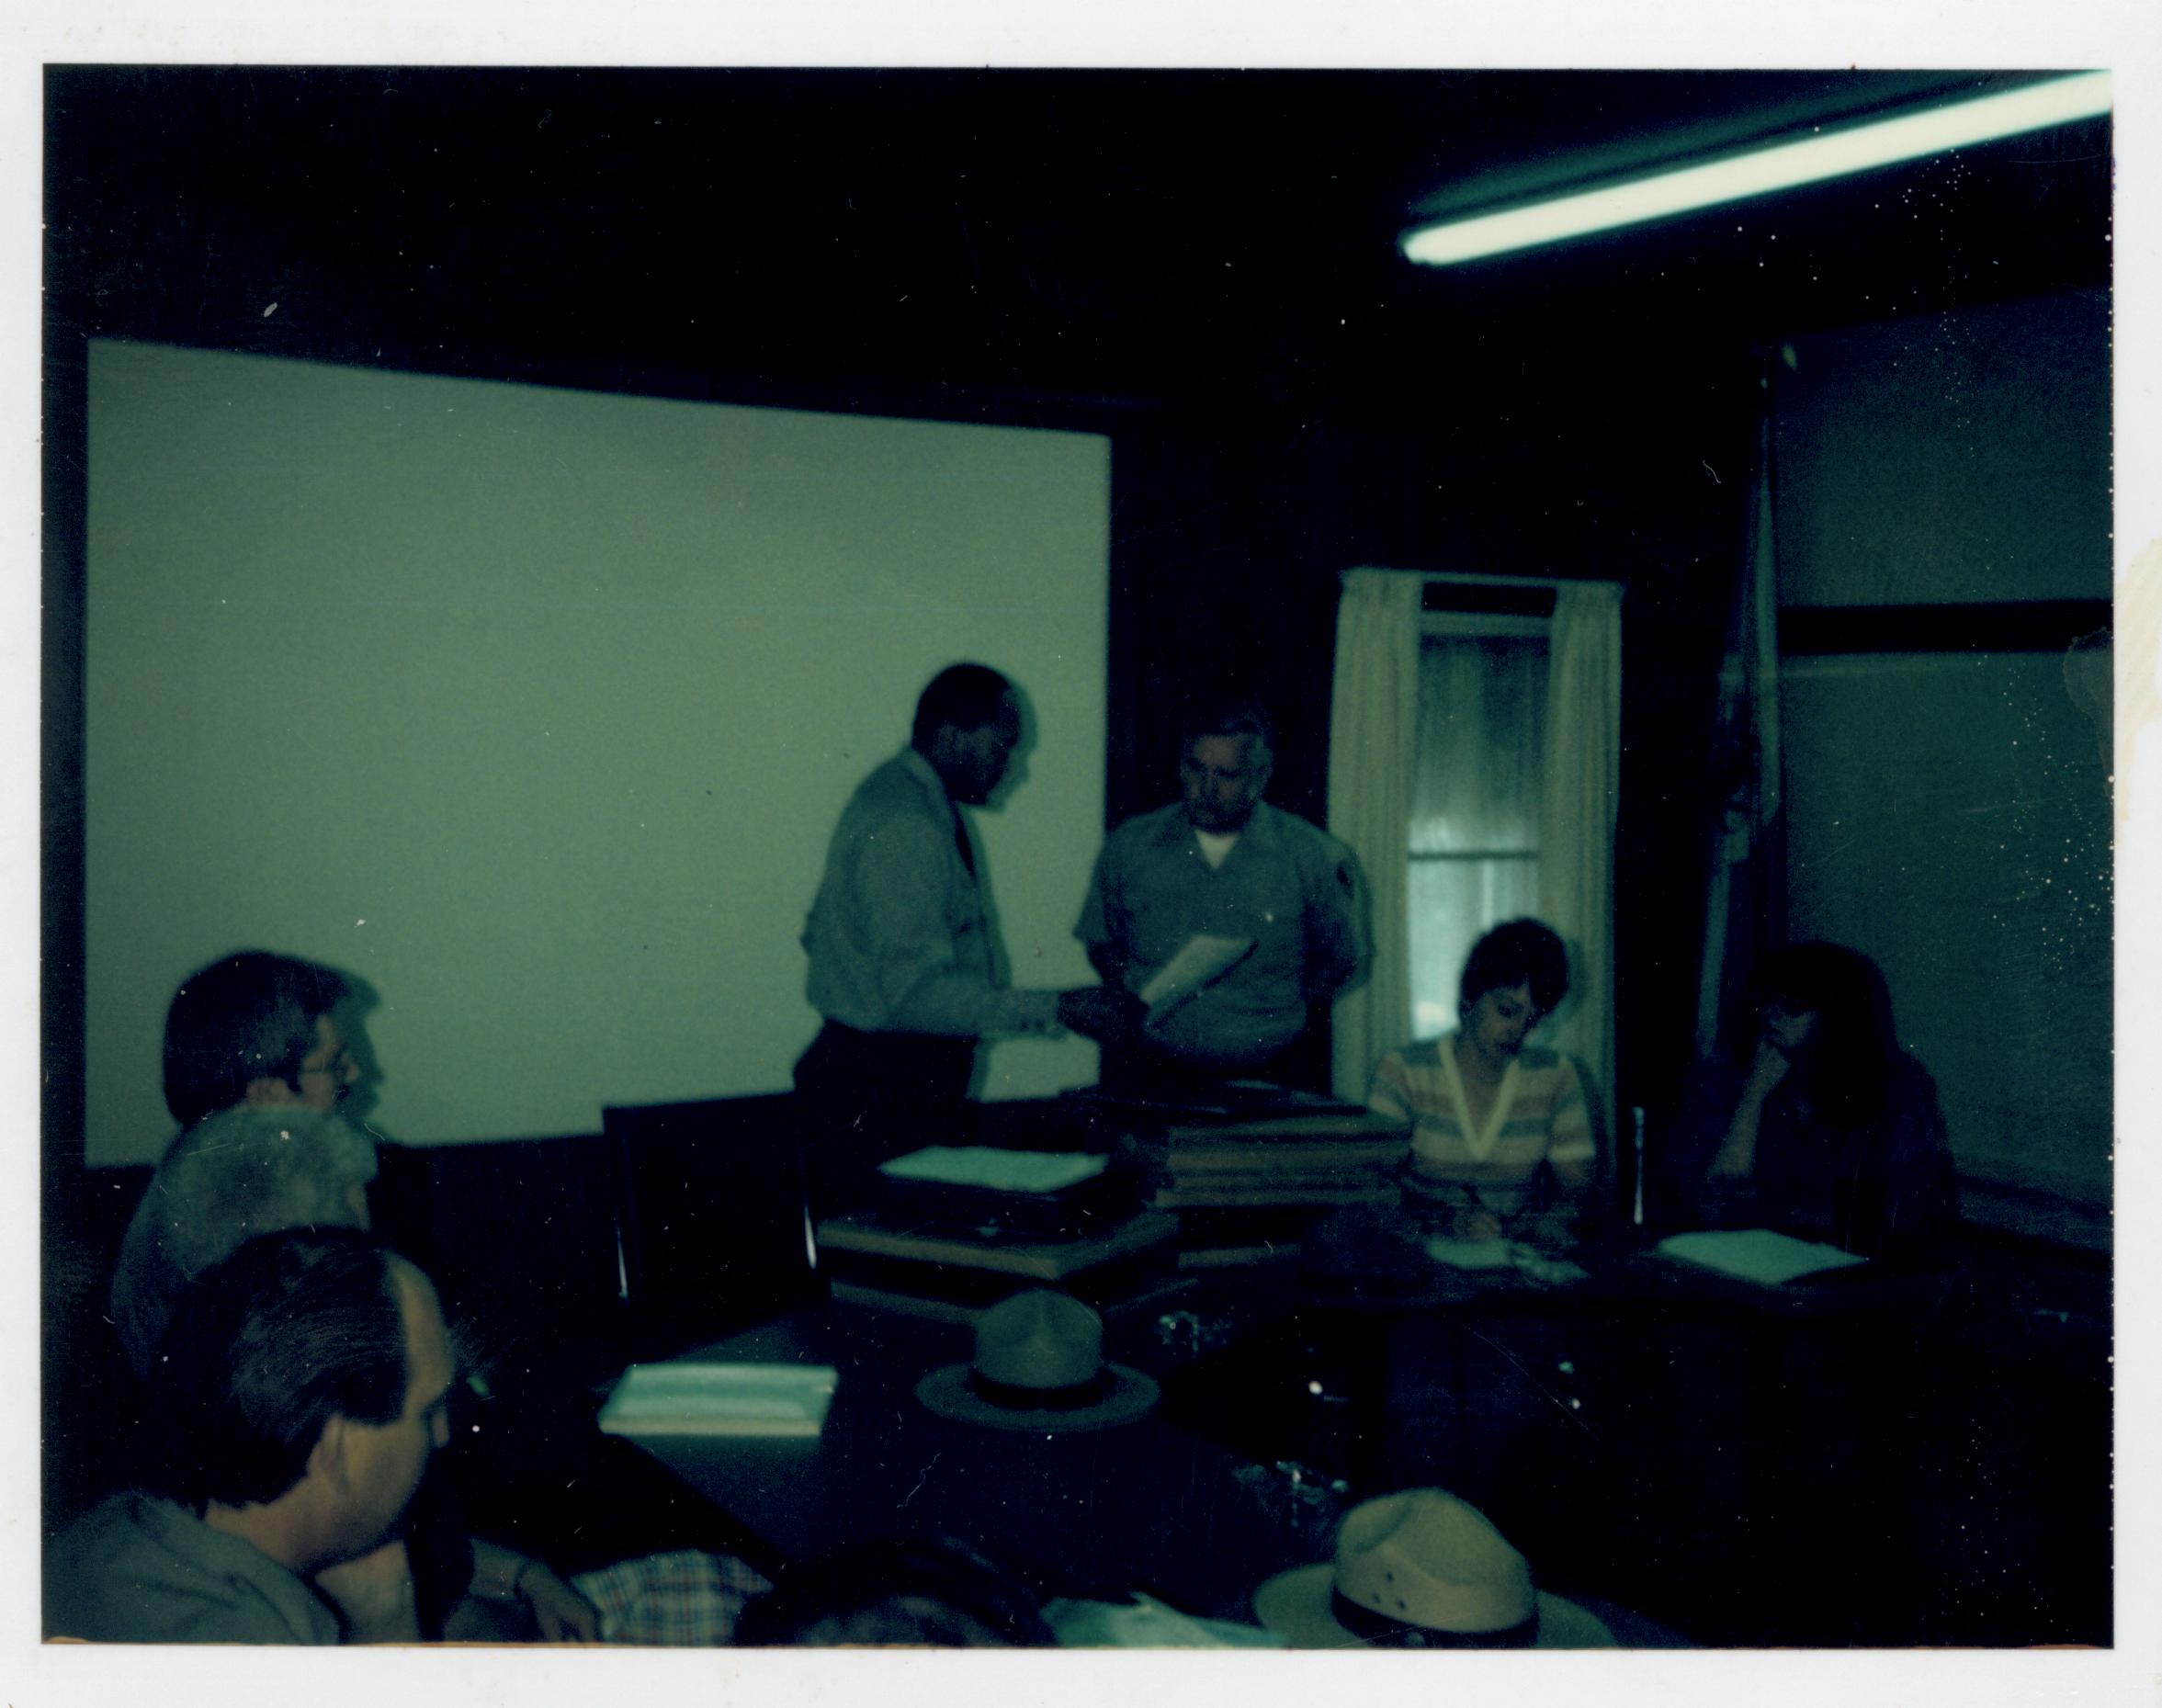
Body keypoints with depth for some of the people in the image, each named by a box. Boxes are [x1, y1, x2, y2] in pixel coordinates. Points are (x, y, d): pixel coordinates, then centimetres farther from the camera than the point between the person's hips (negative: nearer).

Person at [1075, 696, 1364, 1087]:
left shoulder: (1315, 859, 2)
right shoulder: (1129, 846, 7)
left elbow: (1340, 964, 14)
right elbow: (1101, 942, 20)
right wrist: (1134, 992, 5)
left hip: (1260, 1077, 0)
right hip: (1144, 1072, 1)